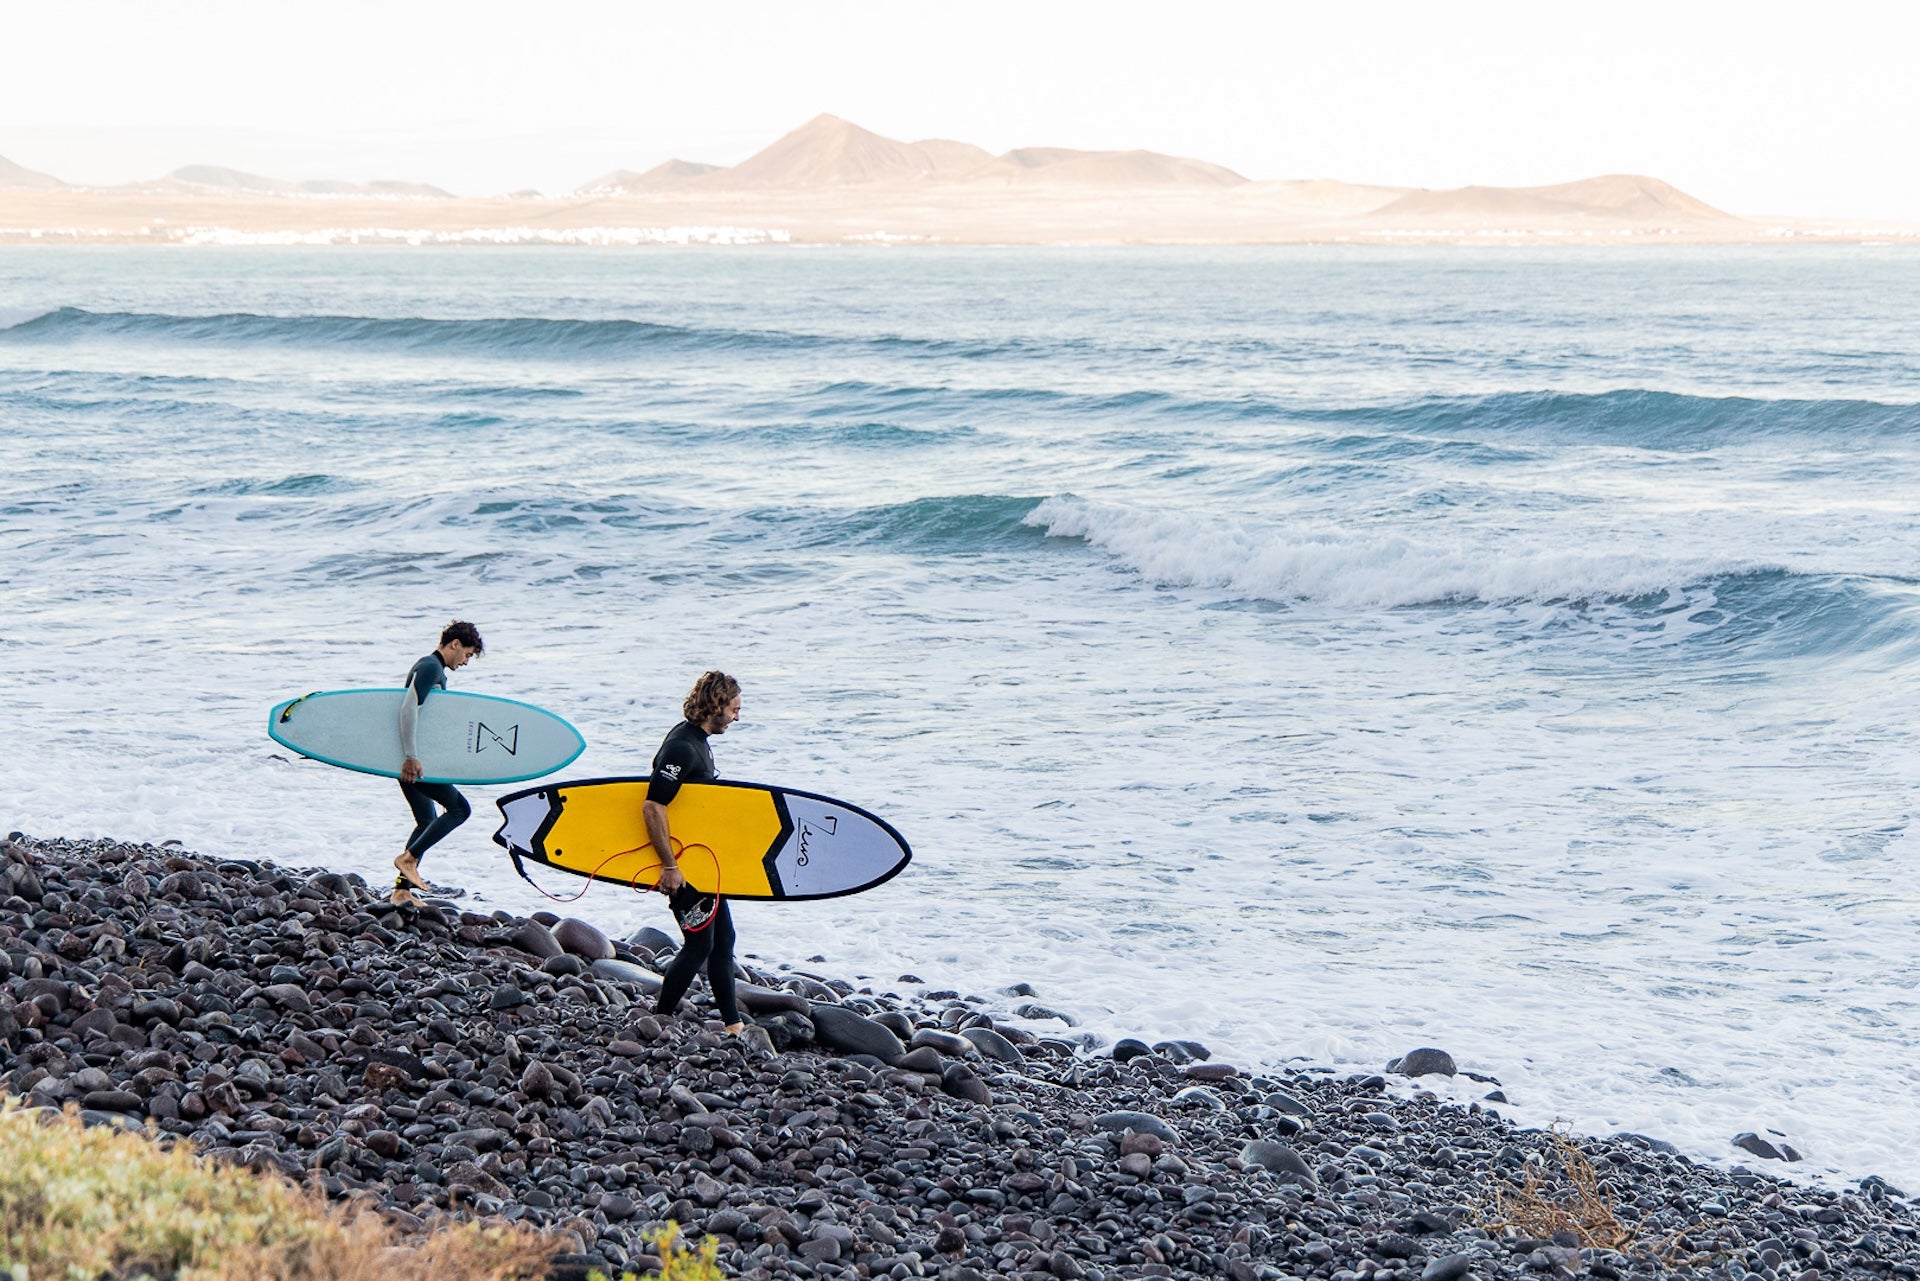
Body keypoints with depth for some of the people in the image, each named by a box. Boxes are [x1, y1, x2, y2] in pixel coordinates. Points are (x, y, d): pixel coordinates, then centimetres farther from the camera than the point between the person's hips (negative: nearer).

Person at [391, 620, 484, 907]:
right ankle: (408, 858, -12)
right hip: (413, 761, -11)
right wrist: (411, 757, -26)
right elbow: (409, 707, -23)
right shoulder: (429, 667, -11)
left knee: (428, 821, 13)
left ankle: (402, 890, 12)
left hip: (410, 760, 11)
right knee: (459, 808, -11)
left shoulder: (434, 669, 21)